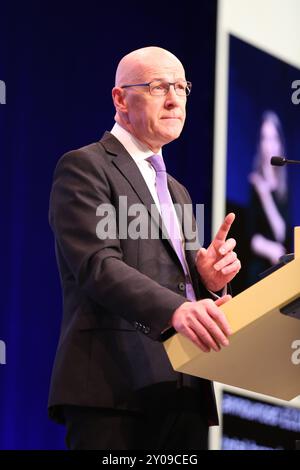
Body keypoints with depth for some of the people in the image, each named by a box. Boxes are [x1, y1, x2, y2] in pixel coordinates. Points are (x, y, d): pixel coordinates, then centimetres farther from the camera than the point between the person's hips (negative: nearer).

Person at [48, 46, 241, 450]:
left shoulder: (177, 192, 28)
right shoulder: (84, 167, 1)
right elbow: (98, 265, -13)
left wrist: (208, 279, 2)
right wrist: (176, 309, -30)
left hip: (184, 391, 8)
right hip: (116, 385, -7)